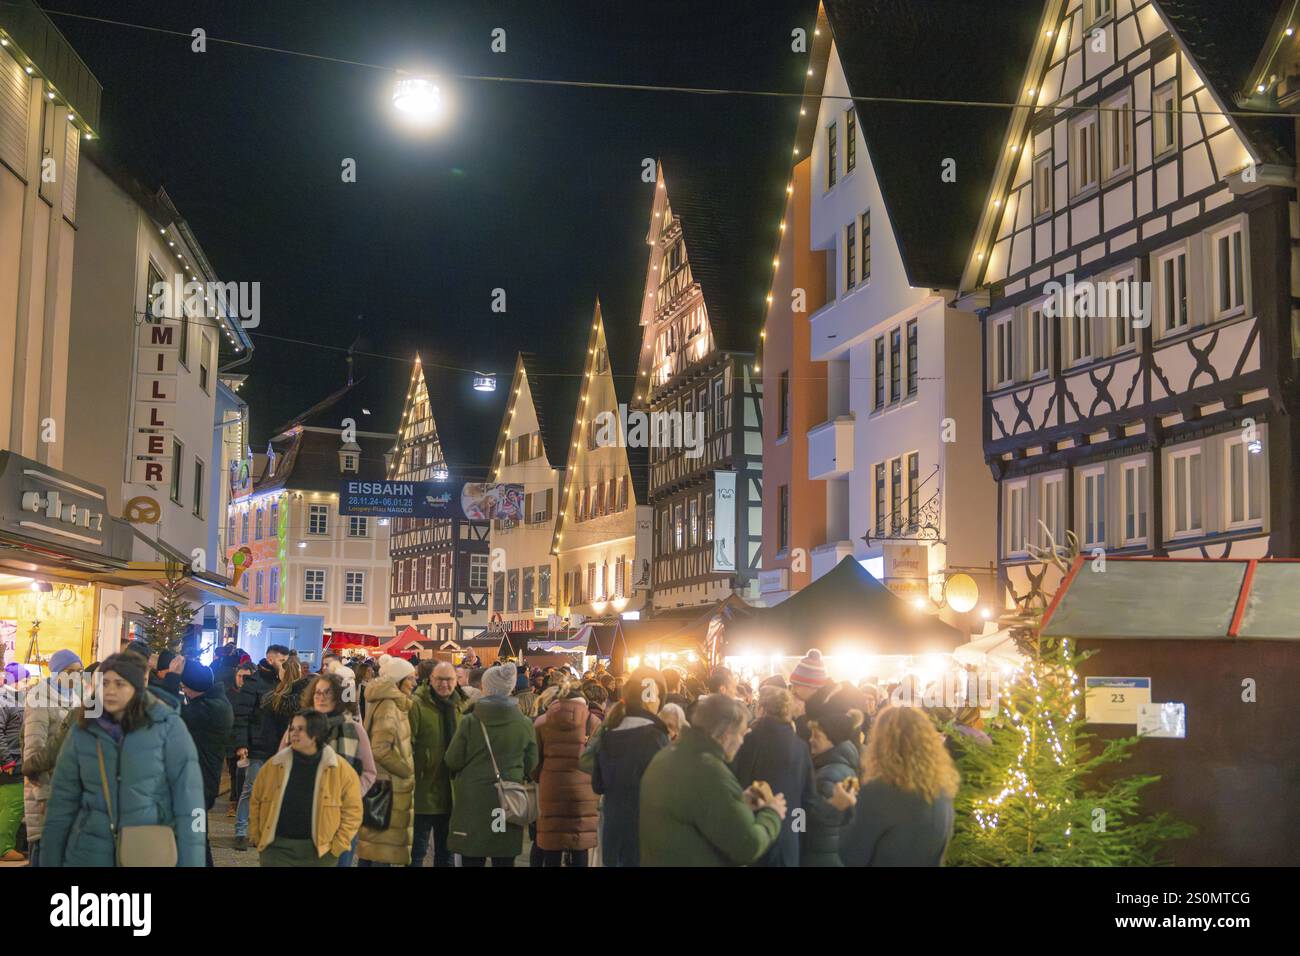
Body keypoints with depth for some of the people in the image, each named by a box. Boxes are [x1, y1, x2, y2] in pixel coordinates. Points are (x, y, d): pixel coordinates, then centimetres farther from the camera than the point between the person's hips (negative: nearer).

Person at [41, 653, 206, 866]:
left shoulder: (167, 726, -7)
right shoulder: (82, 730, 2)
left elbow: (188, 797, -10)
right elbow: (62, 799, 6)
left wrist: (191, 860, -15)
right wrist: (50, 859, 4)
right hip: (91, 854, 2)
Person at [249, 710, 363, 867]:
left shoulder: (342, 770, -4)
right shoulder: (273, 766, 1)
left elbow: (352, 810, -1)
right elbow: (256, 803, 10)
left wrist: (336, 846, -6)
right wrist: (258, 839, 4)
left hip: (319, 852, -1)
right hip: (277, 848, 1)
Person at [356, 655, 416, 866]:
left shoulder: (390, 703, 13)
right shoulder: (389, 706, -17)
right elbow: (381, 750, -26)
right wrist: (407, 771, -15)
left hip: (382, 783, 10)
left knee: (371, 844, 15)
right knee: (384, 848, -6)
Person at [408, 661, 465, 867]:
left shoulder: (462, 706, 8)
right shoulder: (417, 705, -12)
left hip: (452, 793, 6)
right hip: (424, 792, -6)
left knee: (446, 852, 18)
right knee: (418, 851, 3)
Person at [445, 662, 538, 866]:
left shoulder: (469, 722, -11)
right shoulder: (525, 723, -5)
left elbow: (452, 761, -5)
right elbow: (531, 762, 4)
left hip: (473, 801, -2)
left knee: (472, 859, 6)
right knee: (504, 859, 10)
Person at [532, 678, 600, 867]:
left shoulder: (541, 723, 2)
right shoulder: (593, 722, -1)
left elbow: (534, 763, 7)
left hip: (551, 793, 1)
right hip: (584, 793, -1)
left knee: (552, 854, 5)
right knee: (580, 853, 5)